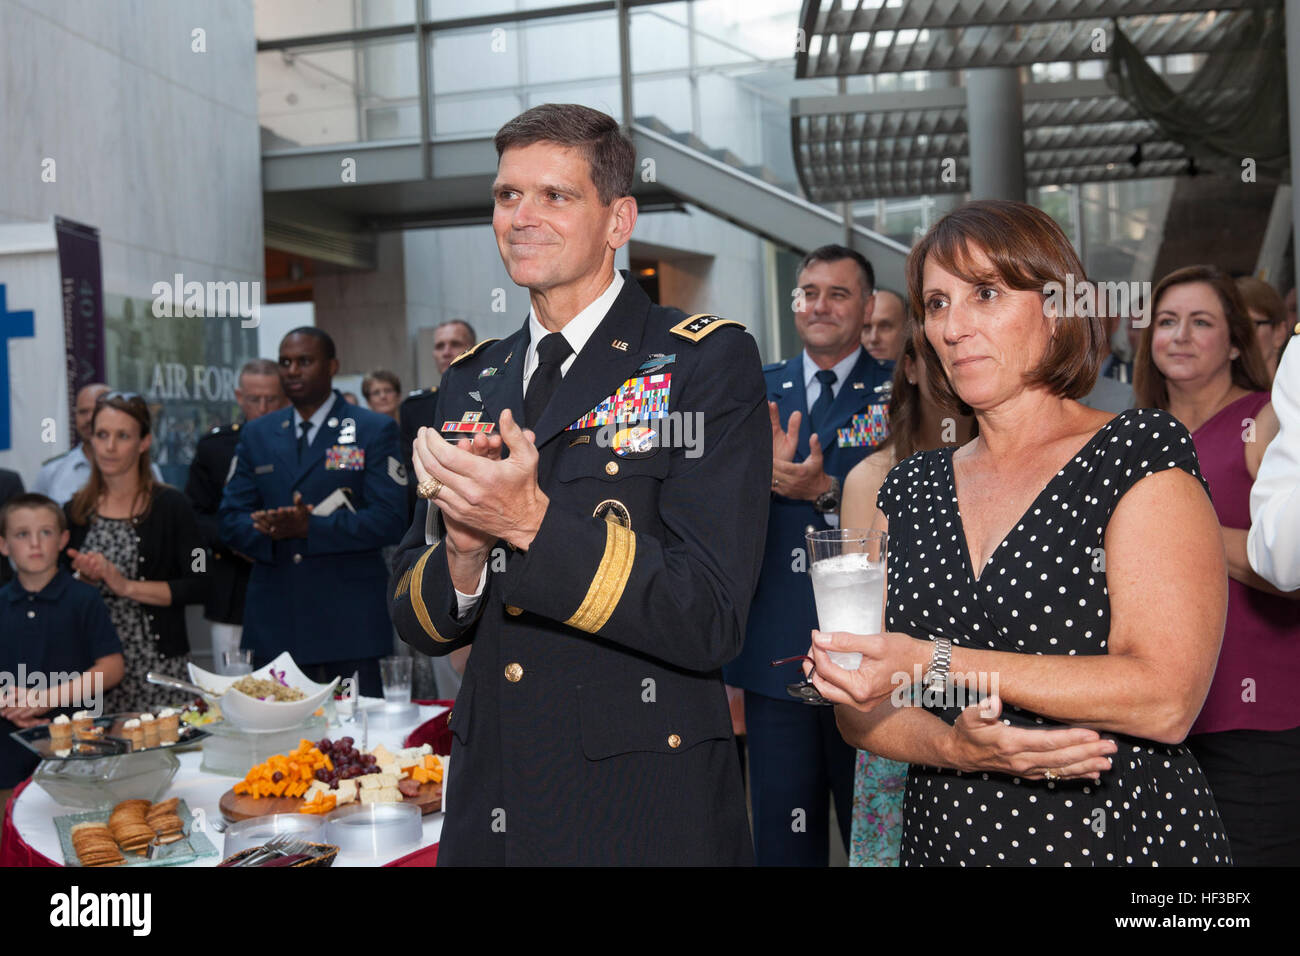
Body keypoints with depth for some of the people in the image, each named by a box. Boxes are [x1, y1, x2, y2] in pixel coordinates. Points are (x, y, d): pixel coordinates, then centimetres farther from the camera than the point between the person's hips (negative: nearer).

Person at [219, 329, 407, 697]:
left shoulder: (374, 430, 1)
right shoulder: (256, 434, 15)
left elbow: (388, 520, -9)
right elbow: (231, 519, 10)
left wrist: (310, 527, -19)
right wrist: (271, 533, -12)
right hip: (274, 622, 4)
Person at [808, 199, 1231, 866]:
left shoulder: (1140, 451, -8)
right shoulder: (910, 489, 4)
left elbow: (1166, 699, -18)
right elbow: (859, 710, 2)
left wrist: (935, 664, -22)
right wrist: (955, 748, -18)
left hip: (1128, 838, -4)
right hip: (944, 840, 4)